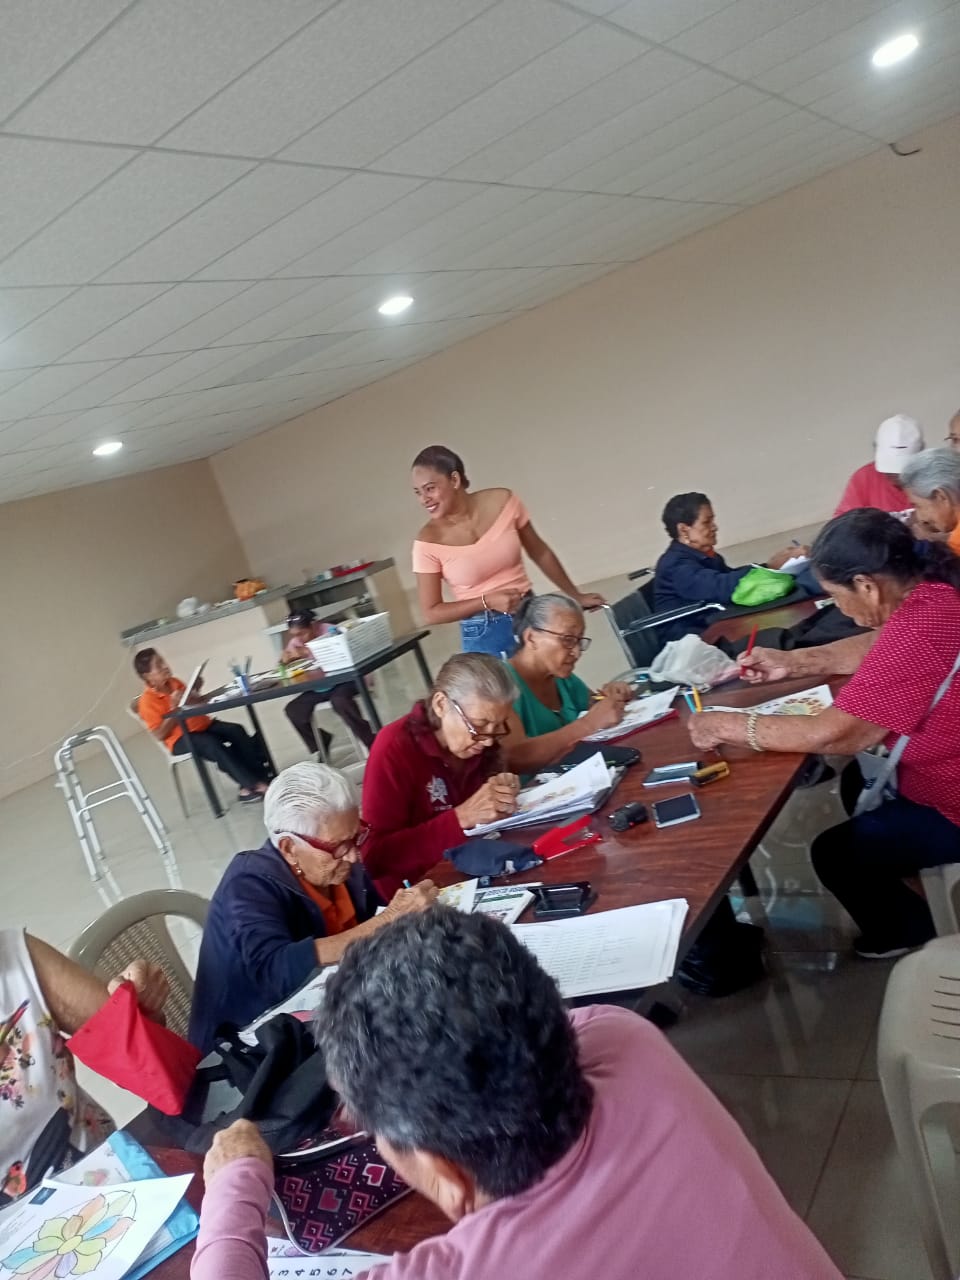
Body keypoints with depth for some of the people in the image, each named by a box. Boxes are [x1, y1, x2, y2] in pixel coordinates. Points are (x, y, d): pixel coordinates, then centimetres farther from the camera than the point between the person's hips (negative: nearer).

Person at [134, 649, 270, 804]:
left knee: (236, 730, -17)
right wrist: (173, 709, -25)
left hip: (202, 725, 7)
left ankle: (261, 774, -21)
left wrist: (195, 691, 1)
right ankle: (253, 785, -31)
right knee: (212, 744, -33)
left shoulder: (174, 682, 6)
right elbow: (160, 735, -19)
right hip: (181, 739, -7)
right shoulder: (147, 701, -14)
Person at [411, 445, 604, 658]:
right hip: (482, 636, -3)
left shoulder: (503, 502, -6)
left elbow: (540, 553, 9)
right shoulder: (429, 542, -12)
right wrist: (487, 601, -18)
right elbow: (430, 613, -7)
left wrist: (576, 596, 16)